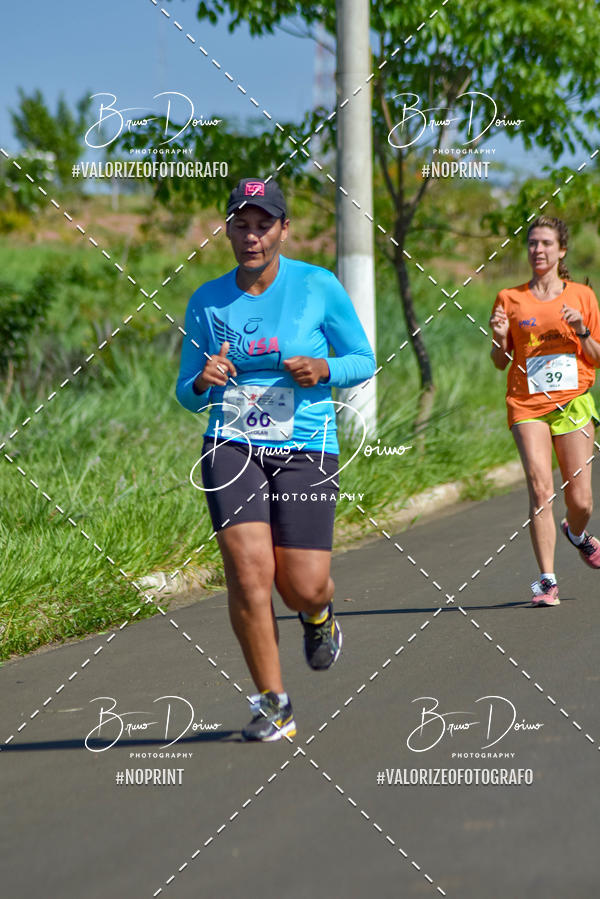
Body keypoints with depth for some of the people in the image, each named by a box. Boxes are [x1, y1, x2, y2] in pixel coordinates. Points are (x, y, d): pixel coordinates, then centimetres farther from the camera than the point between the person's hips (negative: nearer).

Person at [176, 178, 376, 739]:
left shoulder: (319, 287, -1)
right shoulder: (206, 301, 6)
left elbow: (363, 360, 8)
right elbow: (186, 395, 13)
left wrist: (323, 370, -13)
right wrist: (204, 381, -11)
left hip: (305, 449, -1)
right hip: (231, 446, 1)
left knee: (303, 587, -5)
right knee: (249, 572, -16)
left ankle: (318, 615, 36)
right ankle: (272, 704, -2)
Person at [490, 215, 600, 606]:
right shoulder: (510, 299, 7)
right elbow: (501, 362, 11)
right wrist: (500, 338, -9)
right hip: (528, 406, 0)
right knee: (541, 491, -15)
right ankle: (547, 579, -12)